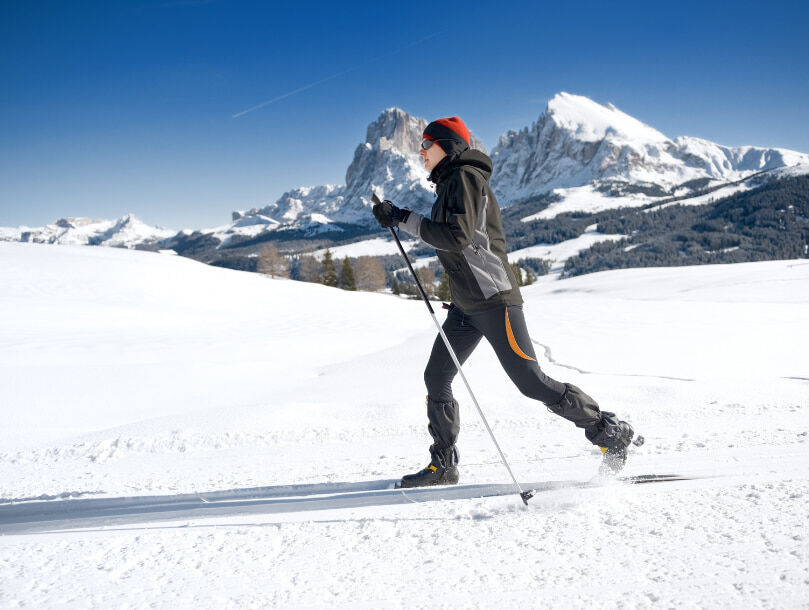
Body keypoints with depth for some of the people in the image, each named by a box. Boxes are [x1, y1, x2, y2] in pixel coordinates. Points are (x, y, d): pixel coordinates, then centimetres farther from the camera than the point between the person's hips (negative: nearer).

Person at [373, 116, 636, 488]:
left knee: (531, 382, -8)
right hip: (466, 305, 10)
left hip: (493, 299, -10)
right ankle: (443, 465, 14)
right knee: (436, 379, 6)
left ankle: (610, 432, 5)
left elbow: (459, 236, -24)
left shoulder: (465, 177, -11)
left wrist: (405, 219, -21)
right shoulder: (449, 183, 19)